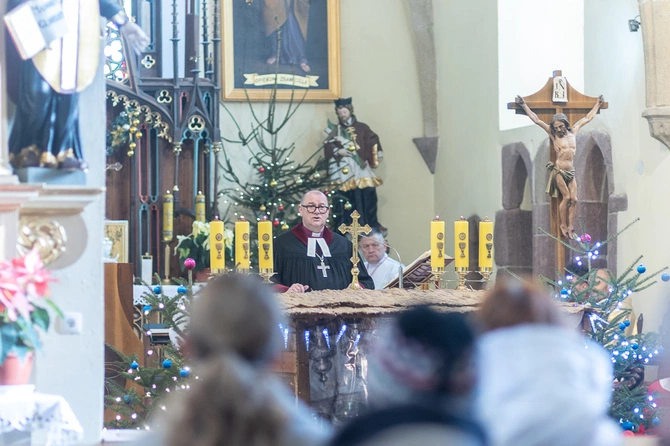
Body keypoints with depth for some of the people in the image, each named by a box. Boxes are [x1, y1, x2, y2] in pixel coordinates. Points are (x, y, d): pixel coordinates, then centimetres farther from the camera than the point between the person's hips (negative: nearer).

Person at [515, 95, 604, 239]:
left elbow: (587, 118, 23)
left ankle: (570, 227, -1)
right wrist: (524, 106, 1)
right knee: (566, 197, -9)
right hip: (559, 171, -4)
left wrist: (598, 104, 29)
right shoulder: (554, 135, 1)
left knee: (573, 199, -4)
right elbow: (536, 120, 1)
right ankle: (563, 226, 0)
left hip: (571, 172, 4)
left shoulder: (573, 132, 11)